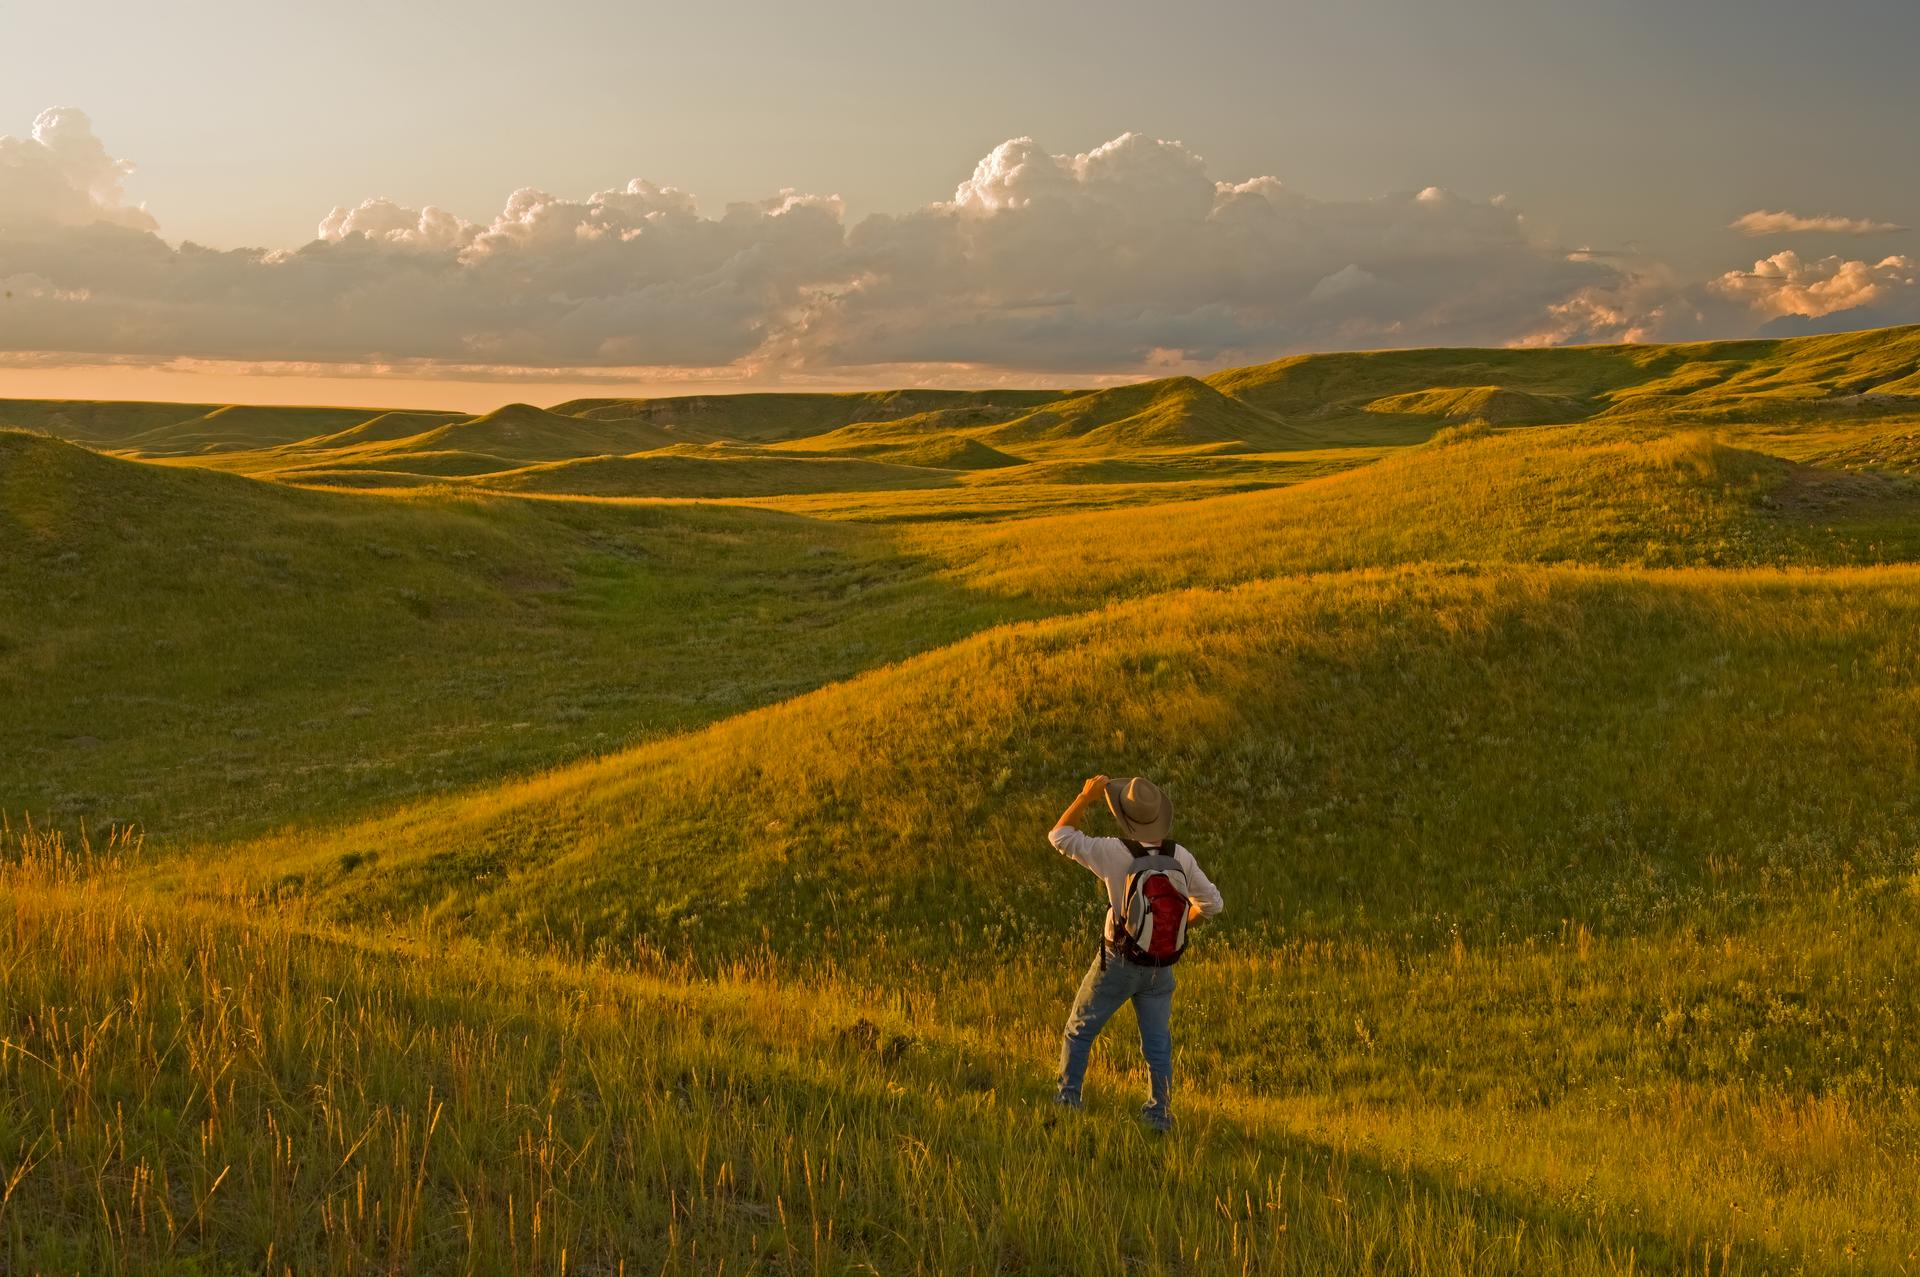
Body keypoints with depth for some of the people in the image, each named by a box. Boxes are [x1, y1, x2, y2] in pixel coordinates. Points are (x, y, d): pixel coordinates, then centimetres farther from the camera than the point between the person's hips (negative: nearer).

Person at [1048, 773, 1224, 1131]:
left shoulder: (1114, 853, -21)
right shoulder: (1180, 856, -10)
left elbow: (1060, 836, -10)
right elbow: (1212, 903, 1)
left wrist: (1085, 797, -2)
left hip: (1118, 963, -3)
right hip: (1161, 967, 3)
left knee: (1079, 1030, 16)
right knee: (1158, 1042, 16)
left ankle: (1067, 1098, 19)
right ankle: (1160, 1112, 18)